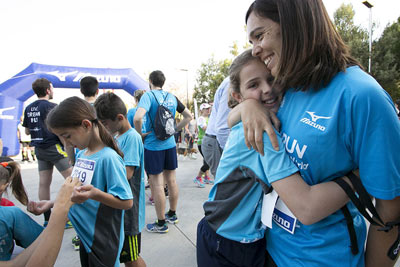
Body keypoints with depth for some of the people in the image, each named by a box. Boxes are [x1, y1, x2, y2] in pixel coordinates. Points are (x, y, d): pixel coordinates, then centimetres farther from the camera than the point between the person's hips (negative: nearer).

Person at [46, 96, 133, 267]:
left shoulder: (109, 158, -25)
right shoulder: (81, 154, 1)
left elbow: (127, 202, -25)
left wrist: (95, 194, -37)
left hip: (103, 241, -8)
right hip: (85, 235, 8)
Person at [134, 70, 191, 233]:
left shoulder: (148, 95, -11)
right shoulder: (172, 97, 7)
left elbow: (137, 118, -28)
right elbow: (188, 116, 13)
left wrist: (140, 134, -12)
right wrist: (175, 129, 11)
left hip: (153, 145, -6)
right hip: (170, 144, 6)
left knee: (157, 184, 2)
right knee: (171, 180, 15)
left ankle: (161, 223, 13)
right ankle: (172, 214, 31)